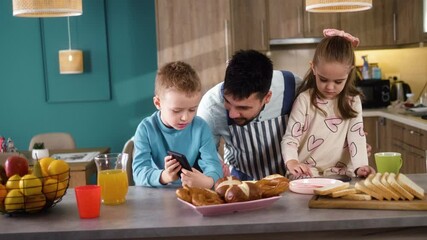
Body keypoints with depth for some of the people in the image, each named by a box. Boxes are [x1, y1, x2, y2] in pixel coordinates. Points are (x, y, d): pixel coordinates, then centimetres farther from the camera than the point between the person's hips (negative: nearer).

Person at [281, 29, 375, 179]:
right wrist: (292, 162, -28)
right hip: (306, 176, -4)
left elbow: (356, 136, -1)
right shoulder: (305, 99, -4)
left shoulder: (352, 101, 4)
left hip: (339, 176, 4)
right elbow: (290, 137, -7)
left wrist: (361, 166, -19)